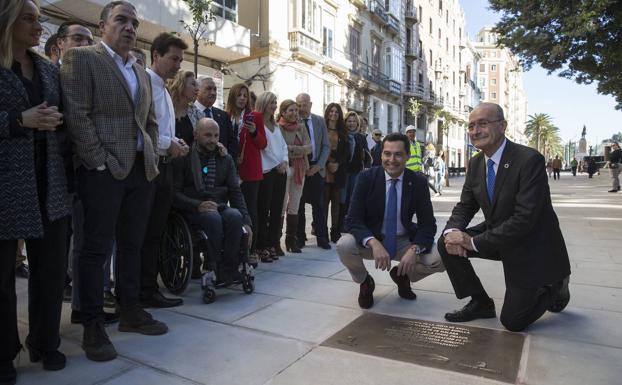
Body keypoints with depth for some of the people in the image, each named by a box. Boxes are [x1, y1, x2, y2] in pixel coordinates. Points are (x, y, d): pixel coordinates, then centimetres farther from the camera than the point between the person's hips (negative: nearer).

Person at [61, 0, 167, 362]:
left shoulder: (141, 72, 19)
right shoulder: (81, 58, -1)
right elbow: (77, 116, -10)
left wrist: (153, 159, 8)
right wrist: (99, 163, -15)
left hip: (141, 170, 7)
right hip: (104, 169, -6)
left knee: (132, 245, 12)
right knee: (97, 248, 0)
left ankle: (131, 312, 24)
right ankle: (93, 326, 12)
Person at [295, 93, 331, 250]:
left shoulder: (320, 121, 6)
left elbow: (326, 146, 5)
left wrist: (319, 165, -7)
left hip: (316, 168, 2)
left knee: (318, 204, 4)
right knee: (299, 204, 5)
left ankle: (322, 238, 12)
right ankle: (300, 238, 15)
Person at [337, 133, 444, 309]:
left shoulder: (419, 182, -9)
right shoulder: (366, 178, -13)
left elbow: (428, 224, -8)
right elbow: (352, 220, -18)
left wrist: (415, 249, -28)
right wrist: (374, 243, -37)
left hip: (404, 241, 2)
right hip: (371, 240, -1)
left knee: (440, 259, -22)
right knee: (344, 245, -31)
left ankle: (402, 275, 12)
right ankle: (365, 282, 3)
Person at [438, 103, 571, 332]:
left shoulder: (530, 160, -25)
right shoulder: (476, 163, -2)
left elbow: (525, 218, -30)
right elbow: (465, 206, 2)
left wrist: (474, 242, -29)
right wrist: (452, 231, -21)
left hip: (532, 248, -6)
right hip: (497, 237, 6)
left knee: (512, 322, -3)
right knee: (446, 244, -11)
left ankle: (554, 288, 26)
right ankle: (480, 304, 7)